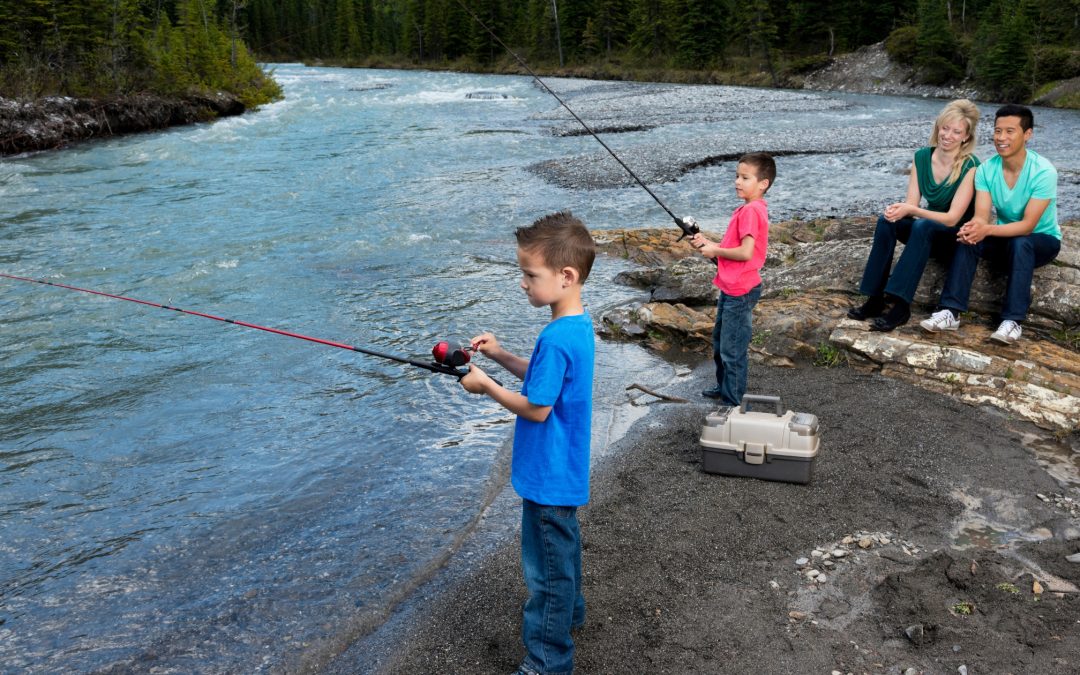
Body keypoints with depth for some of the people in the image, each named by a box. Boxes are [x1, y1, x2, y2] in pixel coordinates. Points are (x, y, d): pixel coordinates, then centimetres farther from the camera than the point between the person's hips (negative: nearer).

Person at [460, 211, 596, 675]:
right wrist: (501, 356, 2)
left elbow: (536, 408, -24)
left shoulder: (557, 339, -28)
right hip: (563, 471, 10)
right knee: (562, 547, 28)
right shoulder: (578, 324, 2)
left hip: (549, 477, -10)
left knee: (548, 567, 5)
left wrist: (486, 385, -13)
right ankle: (567, 611, 49)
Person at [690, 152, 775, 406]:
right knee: (720, 340, 24)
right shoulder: (749, 209, 11)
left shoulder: (751, 210, -20)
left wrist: (715, 251, -14)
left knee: (733, 349, -1)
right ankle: (724, 387, 41)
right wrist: (707, 243, 2)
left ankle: (732, 402, 11)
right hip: (731, 287, 11)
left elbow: (745, 252, -27)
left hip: (740, 291, -11)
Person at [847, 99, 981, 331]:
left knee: (923, 226, -37)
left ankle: (899, 304, -41)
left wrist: (911, 210, -33)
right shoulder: (922, 157, -2)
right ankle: (875, 298, -27)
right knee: (886, 221, -24)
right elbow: (911, 204, -4)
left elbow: (952, 218, -21)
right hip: (929, 233, 5)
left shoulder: (970, 167, -17)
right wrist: (898, 209, -28)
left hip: (959, 237, -5)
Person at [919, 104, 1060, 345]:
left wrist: (987, 230, -46)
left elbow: (1027, 225, -29)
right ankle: (951, 312, -31)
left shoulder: (1043, 171, -24)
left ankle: (1012, 320, -36)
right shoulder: (986, 169, -11)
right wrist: (972, 228, -43)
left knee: (1020, 243, -37)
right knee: (968, 238, -25)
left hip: (1042, 240, -4)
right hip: (1006, 238, 4)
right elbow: (981, 217, -18)